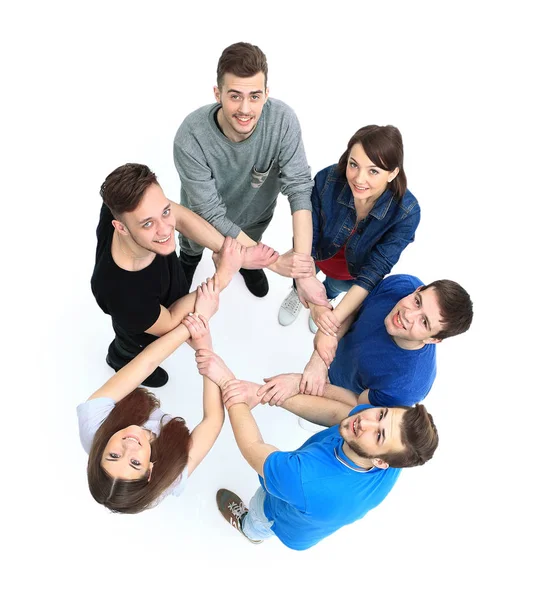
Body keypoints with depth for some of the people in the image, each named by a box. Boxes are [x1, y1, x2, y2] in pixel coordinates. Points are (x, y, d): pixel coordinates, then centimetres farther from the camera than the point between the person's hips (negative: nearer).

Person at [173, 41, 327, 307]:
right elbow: (211, 215, -37)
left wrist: (307, 273, -46)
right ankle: (189, 258, 69)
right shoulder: (190, 138, -41)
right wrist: (274, 262, -41)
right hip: (203, 217, -1)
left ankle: (244, 261, 70)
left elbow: (299, 186, -37)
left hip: (256, 212, 1)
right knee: (193, 246, 32)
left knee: (249, 247, 33)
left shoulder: (283, 119, -36)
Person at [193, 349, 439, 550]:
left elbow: (253, 447, -38)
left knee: (257, 524, 30)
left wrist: (227, 381, -33)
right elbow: (334, 412, -27)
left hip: (293, 530, -4)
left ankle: (252, 530, 66)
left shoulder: (310, 485, -51)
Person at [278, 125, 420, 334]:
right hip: (319, 251, 0)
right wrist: (314, 303, -37)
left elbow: (375, 268, -32)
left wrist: (337, 316, -40)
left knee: (336, 289, 28)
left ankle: (329, 296, 64)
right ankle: (299, 293, 63)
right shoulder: (327, 179, -38)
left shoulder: (407, 212, -38)